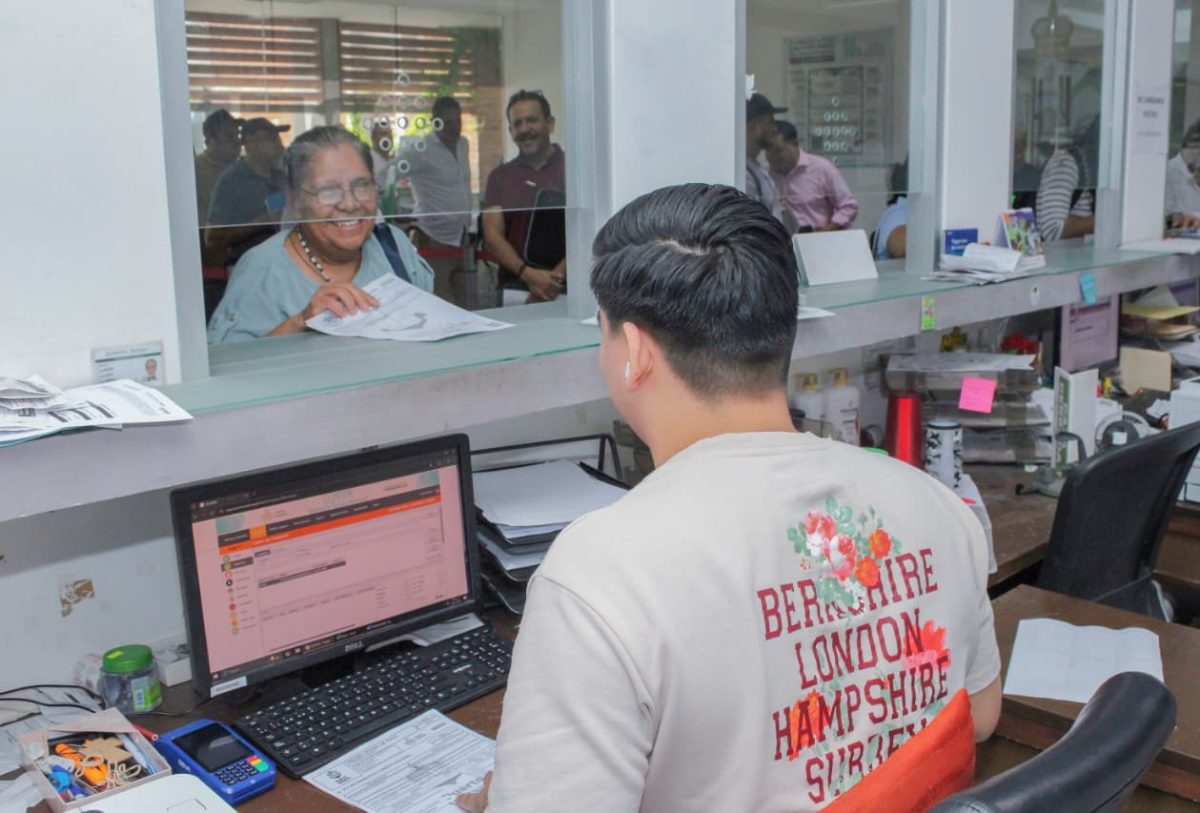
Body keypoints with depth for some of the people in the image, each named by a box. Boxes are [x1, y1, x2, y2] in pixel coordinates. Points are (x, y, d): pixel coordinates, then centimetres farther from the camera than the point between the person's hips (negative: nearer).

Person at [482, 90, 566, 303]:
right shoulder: (499, 177, 15)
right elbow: (492, 234, 6)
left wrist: (556, 277, -16)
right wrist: (528, 274, -10)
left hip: (566, 286, -2)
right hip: (513, 286, 2)